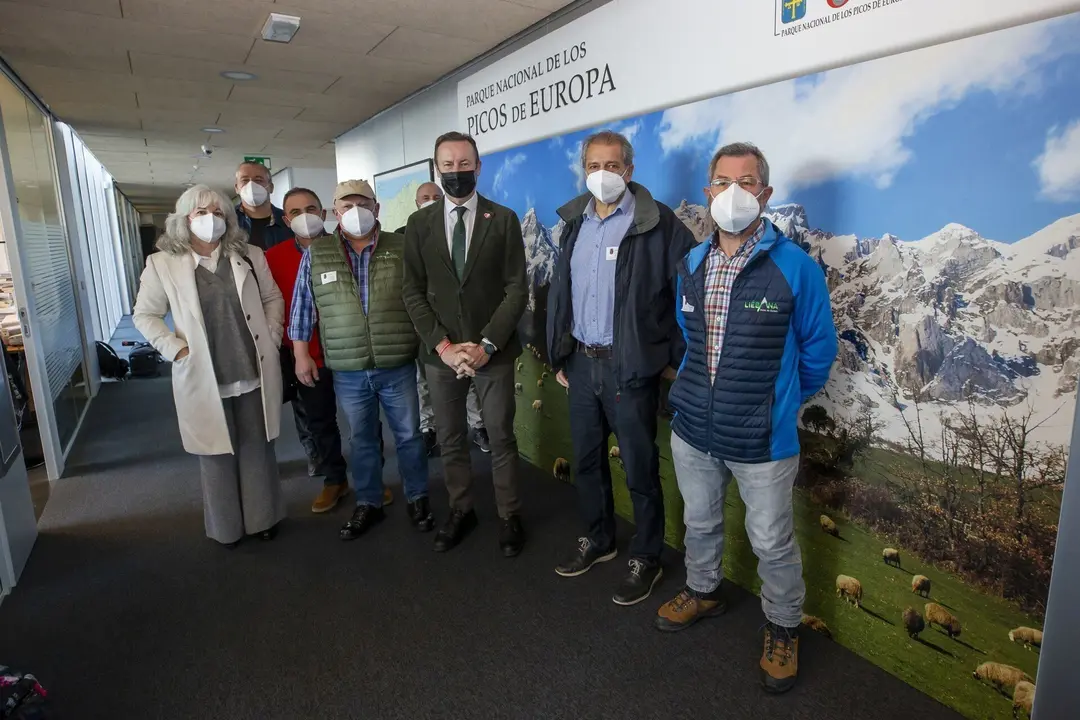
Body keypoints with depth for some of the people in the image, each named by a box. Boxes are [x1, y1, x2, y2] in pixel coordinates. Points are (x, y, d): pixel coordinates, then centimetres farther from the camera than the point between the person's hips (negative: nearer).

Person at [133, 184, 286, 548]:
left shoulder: (250, 256, 4)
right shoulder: (162, 264, -2)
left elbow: (273, 298, 12)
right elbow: (145, 315, 4)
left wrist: (271, 337, 1)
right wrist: (175, 348, -7)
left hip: (255, 374, 2)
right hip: (204, 379, -1)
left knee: (258, 448, 13)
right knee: (217, 454, 10)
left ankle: (263, 516, 29)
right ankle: (226, 525, 27)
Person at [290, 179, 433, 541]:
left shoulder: (401, 248, 0)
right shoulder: (316, 253, 3)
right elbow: (303, 307, 6)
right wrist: (301, 354, 3)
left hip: (398, 367, -1)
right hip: (348, 371, 1)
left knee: (409, 435, 9)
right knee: (362, 440, 14)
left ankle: (417, 498, 27)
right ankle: (368, 504, 30)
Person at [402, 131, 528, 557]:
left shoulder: (503, 219, 0)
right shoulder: (419, 224, 5)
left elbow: (517, 289, -4)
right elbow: (413, 293, 1)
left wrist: (487, 345, -14)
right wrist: (443, 346, -10)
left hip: (492, 350, -2)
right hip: (440, 352, 2)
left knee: (501, 439, 8)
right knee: (450, 440, 13)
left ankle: (509, 516, 25)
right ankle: (460, 511, 31)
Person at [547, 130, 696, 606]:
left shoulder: (658, 223, -10)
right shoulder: (575, 222, 10)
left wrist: (675, 358, -8)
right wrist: (559, 355, 12)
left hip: (630, 366, -6)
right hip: (580, 361, 6)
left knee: (639, 469, 6)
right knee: (586, 460, 17)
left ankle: (646, 559, 25)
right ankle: (597, 540, 38)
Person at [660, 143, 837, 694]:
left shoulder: (795, 267, -13)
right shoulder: (690, 264, 2)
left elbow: (818, 351, -2)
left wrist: (779, 402, 8)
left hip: (762, 438, -4)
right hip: (692, 427, 5)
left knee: (772, 543, 12)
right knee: (699, 523, 23)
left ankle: (783, 628, 37)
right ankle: (703, 591, 49)